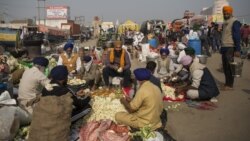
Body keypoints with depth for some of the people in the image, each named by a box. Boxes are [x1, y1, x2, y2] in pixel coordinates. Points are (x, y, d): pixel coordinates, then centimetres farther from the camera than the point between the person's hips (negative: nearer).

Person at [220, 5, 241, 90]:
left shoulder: (234, 22, -9)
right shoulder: (225, 23, 17)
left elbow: (237, 36, -14)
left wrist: (237, 49, -19)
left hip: (230, 48, -8)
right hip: (224, 47, 8)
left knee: (229, 66, -6)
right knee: (225, 66, 11)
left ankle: (230, 85, 1)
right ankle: (227, 83, 20)